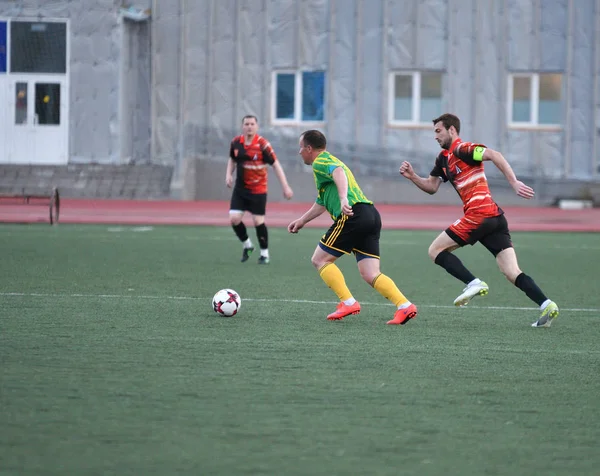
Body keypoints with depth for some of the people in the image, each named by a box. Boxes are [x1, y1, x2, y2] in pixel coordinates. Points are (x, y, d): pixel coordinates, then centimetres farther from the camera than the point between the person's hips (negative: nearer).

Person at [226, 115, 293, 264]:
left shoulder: (262, 144, -15)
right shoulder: (236, 142, -1)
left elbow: (276, 165, -12)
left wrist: (285, 186, -15)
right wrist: (228, 175, 2)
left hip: (258, 189, -4)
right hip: (240, 188, 4)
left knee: (258, 221, -2)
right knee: (234, 218, -6)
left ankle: (264, 253, 16)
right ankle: (246, 244, 20)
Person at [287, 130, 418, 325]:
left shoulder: (320, 162, 2)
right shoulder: (330, 161, 33)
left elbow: (338, 172, -23)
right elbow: (322, 203, 45)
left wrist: (343, 199, -39)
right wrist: (302, 220, 53)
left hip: (353, 215, -9)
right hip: (371, 215, 9)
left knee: (320, 259, 4)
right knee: (370, 274, 2)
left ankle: (348, 302, -5)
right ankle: (404, 306, -15)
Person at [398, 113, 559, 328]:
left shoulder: (462, 150, -6)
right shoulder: (444, 158, 22)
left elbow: (494, 155, -19)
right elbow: (431, 187, 28)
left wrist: (514, 183, -26)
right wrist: (412, 176, 11)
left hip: (479, 213, -9)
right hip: (495, 217, 9)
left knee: (436, 250, 2)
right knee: (512, 272, 0)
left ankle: (474, 284, -10)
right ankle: (546, 305, -15)